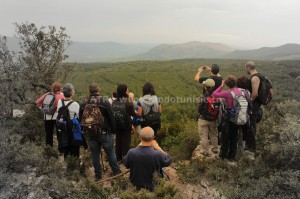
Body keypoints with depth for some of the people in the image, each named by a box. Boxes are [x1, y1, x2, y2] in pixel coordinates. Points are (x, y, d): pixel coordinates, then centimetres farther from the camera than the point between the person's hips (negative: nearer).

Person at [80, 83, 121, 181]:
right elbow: (111, 118, -10)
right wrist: (113, 130, 2)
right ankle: (116, 171, 25)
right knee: (110, 153, 12)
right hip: (104, 133, -3)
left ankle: (98, 175, 21)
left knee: (95, 155, 12)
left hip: (90, 134, 3)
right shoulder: (104, 102, -12)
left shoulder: (83, 104, -1)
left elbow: (81, 119, 8)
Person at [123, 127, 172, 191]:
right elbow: (169, 160, -11)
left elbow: (126, 165, -3)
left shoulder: (131, 152, -27)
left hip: (136, 183, 3)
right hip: (152, 186, -3)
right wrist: (157, 147, -9)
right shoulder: (157, 154, -34)